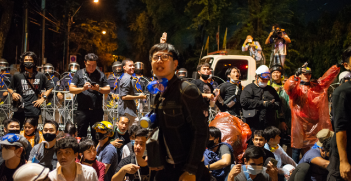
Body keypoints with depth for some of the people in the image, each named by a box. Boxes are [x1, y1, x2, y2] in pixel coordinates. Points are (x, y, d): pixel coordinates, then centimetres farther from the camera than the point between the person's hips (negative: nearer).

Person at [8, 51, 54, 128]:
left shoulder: (40, 76, 8)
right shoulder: (17, 76, 5)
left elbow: (50, 87, 16)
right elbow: (9, 88, 15)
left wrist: (43, 98, 5)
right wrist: (13, 93, -6)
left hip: (34, 110, 1)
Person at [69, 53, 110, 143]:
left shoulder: (100, 74, 10)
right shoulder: (79, 74, 8)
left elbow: (108, 90, 7)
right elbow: (71, 89, 1)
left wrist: (99, 89, -13)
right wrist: (83, 88, -15)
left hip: (97, 110, 1)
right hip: (82, 110, -1)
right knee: (81, 134, 4)